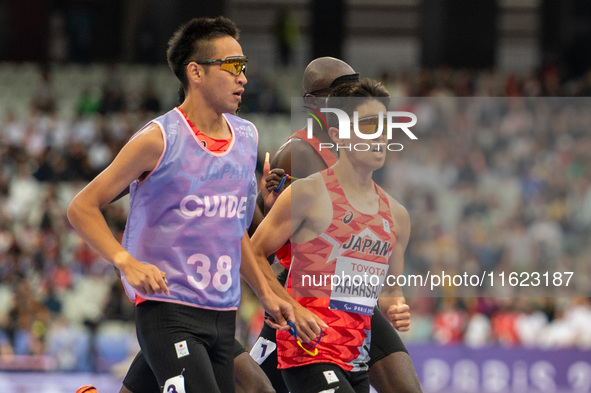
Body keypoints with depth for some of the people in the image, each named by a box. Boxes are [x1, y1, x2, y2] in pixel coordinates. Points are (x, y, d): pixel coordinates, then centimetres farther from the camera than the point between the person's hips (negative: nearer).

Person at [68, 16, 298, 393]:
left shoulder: (247, 137, 12)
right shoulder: (159, 139, -8)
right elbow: (82, 207, -5)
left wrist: (265, 293, 23)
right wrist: (126, 262, -18)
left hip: (223, 315, 7)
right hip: (167, 309, -7)